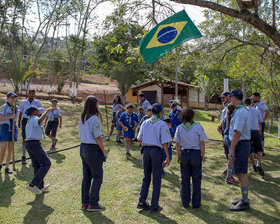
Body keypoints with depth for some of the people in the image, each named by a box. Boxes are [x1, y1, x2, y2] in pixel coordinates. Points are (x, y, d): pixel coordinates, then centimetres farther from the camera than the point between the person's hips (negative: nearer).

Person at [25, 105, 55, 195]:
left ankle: (41, 187, 23)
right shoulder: (34, 119, -8)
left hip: (28, 144, 10)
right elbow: (40, 120, -32)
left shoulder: (29, 121, 20)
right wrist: (48, 110, -28)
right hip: (35, 144, -10)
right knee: (46, 163, -7)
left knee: (37, 165, 16)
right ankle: (32, 184, -13)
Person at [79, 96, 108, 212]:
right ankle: (93, 204, 4)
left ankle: (84, 203, 19)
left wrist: (84, 147, 18)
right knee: (97, 177, 1)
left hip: (83, 147, 9)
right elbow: (98, 138, -16)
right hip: (93, 149, -9)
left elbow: (81, 136, 13)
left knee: (86, 176, 14)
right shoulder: (94, 119, -16)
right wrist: (104, 151, -8)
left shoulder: (82, 119, 10)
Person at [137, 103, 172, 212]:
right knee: (156, 179, 4)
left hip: (145, 150, 5)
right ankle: (154, 205, 8)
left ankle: (142, 202, 13)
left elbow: (140, 140, 9)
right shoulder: (162, 124, -5)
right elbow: (164, 142, -9)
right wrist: (168, 156, -3)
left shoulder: (145, 123, 9)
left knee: (146, 177, 16)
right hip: (156, 150, -5)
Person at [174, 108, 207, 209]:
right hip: (196, 153, -2)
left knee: (185, 178, 10)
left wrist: (178, 156, 12)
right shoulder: (198, 126, -7)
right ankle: (196, 203, 12)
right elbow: (202, 143, -6)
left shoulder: (179, 128, 0)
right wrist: (203, 155, 4)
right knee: (196, 179, 7)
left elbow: (177, 144, 3)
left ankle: (185, 202, 17)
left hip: (184, 153, 2)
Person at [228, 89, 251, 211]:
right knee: (240, 173, 17)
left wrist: (231, 150, -22)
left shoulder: (240, 112, -18)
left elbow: (237, 133, -23)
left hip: (240, 145, -10)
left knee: (242, 174, -5)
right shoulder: (245, 110, 15)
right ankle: (244, 198, 27)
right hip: (243, 143, 10)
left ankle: (245, 202, 2)